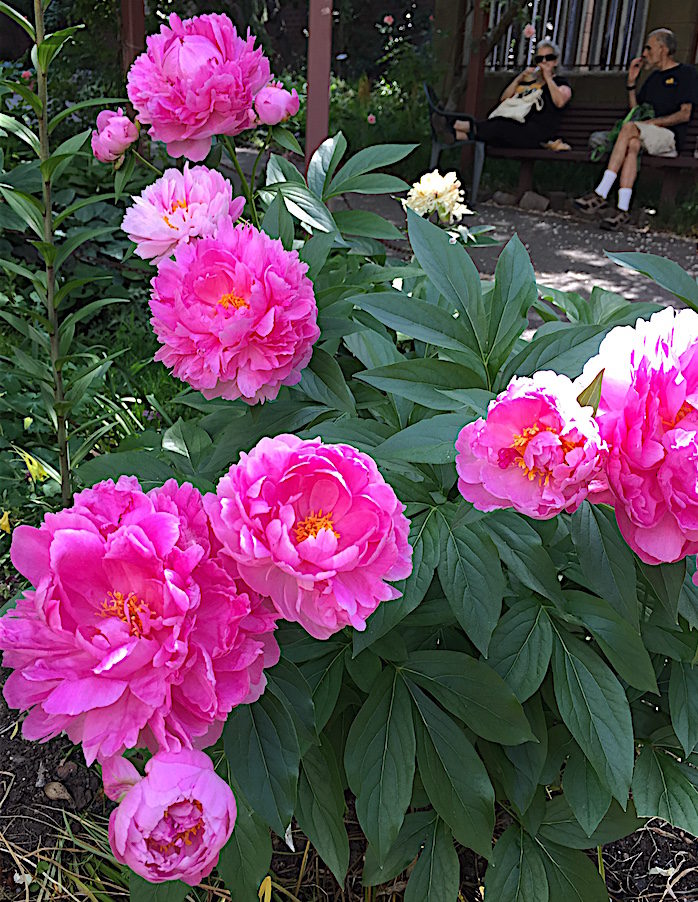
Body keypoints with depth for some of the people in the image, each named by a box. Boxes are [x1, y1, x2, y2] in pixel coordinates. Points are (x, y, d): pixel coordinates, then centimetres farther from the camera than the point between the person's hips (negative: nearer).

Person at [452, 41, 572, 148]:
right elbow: (504, 99, 21)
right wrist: (519, 78, 10)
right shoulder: (528, 79, 32)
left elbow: (560, 102, -7)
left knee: (499, 128, -31)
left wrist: (548, 78, 2)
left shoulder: (560, 82, 17)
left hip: (537, 130, -5)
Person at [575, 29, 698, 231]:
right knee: (633, 144, -31)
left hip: (670, 137, -5)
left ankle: (600, 194, -42)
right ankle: (623, 208, -48)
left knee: (629, 128, -32)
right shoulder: (653, 77, 28)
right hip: (647, 137, 5)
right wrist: (632, 82, 16)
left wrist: (652, 122, -12)